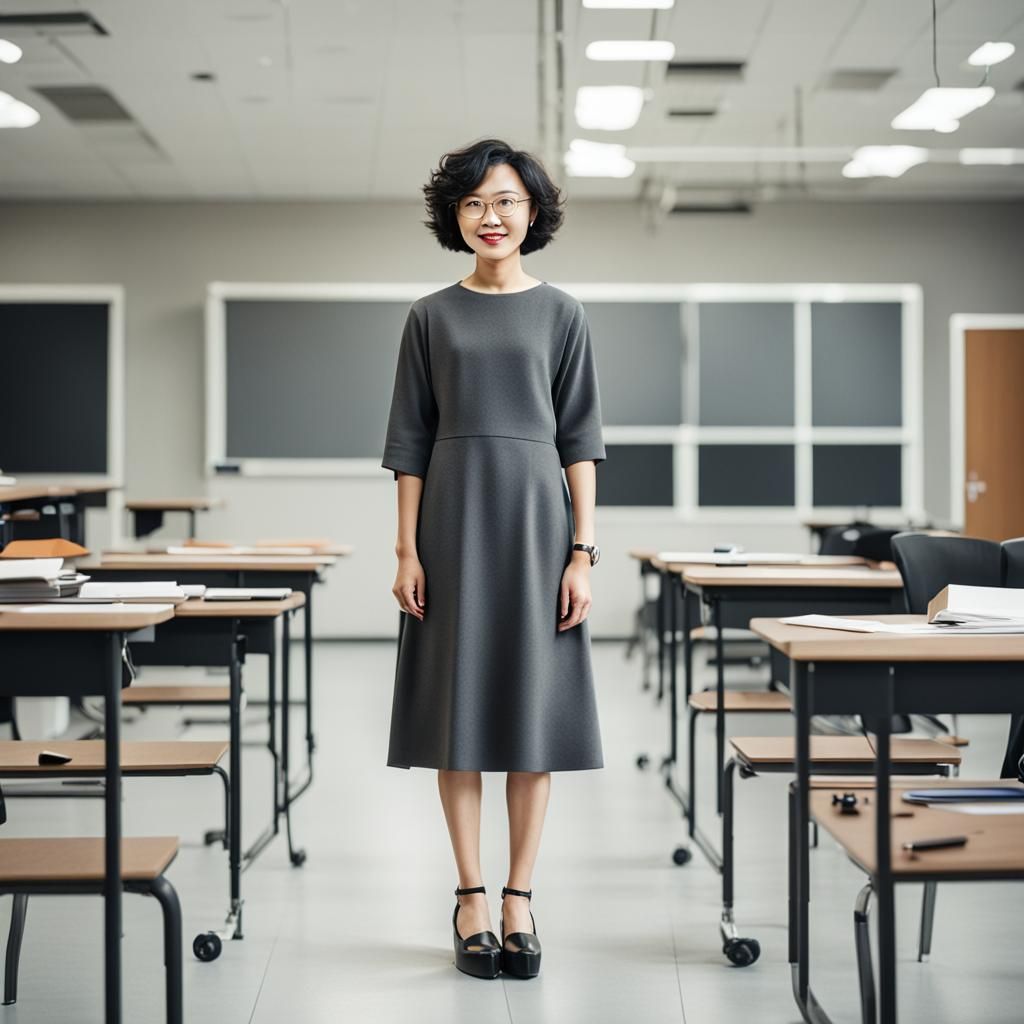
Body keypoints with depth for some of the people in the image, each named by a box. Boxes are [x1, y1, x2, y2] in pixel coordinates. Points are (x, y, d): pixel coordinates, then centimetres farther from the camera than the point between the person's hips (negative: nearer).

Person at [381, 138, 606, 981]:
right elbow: (411, 441, 5)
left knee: (534, 705, 2)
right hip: (453, 517, 0)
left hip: (536, 516, 0)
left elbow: (580, 440, 2)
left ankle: (520, 897, 11)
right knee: (459, 703, 2)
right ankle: (471, 897, 11)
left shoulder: (561, 315, 5)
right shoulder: (432, 317, 6)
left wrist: (583, 551, -5)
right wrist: (408, 549, -3)